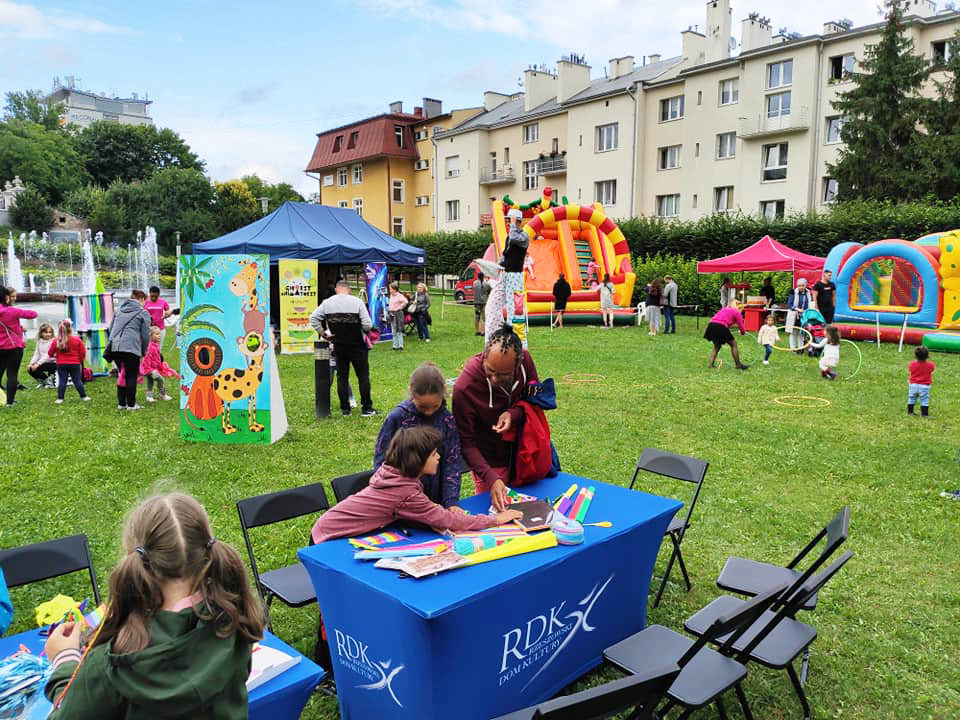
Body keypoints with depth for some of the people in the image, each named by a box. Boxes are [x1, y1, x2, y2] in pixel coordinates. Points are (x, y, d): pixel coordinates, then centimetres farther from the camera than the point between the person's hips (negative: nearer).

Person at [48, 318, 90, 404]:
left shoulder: (56, 341, -5)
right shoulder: (77, 340, -8)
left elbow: (50, 353, 4)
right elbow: (83, 352, -3)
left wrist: (54, 355, 27)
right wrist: (80, 360, 15)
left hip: (61, 364, 1)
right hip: (75, 364, -1)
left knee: (62, 381, 5)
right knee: (77, 380, 7)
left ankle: (60, 398, 3)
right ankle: (84, 396, 12)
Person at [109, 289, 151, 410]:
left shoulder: (120, 310, 20)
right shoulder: (143, 313, 2)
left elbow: (111, 328, 24)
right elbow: (145, 335, 1)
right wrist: (144, 352, 12)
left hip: (115, 346, 6)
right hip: (131, 347, -6)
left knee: (122, 374, 16)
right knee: (132, 376, 3)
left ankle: (121, 403, 19)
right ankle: (131, 404, 5)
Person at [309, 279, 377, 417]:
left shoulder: (327, 303, 1)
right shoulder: (357, 302, -9)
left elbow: (313, 318, 1)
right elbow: (367, 325, -13)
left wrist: (322, 332, 8)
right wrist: (365, 331, 7)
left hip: (339, 347, 3)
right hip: (357, 346, -3)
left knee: (342, 377, 12)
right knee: (363, 375, 5)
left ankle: (345, 408, 15)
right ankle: (366, 408, 5)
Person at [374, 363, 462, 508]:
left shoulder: (447, 420, -6)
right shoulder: (396, 418, -11)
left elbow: (451, 464, -5)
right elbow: (381, 461, -5)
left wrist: (452, 502, -15)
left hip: (436, 499, 2)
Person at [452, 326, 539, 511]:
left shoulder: (525, 359, -20)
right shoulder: (464, 388, -32)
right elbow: (466, 443, -24)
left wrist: (514, 413, -23)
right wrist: (491, 478, -37)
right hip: (490, 463, -4)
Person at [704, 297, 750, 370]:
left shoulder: (723, 309, 29)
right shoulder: (736, 312, 12)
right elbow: (741, 325, 10)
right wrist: (743, 332, 31)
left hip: (711, 324, 6)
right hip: (721, 327, -6)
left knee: (717, 346, 22)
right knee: (733, 344, 11)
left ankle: (711, 364, 12)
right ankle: (738, 365, 15)